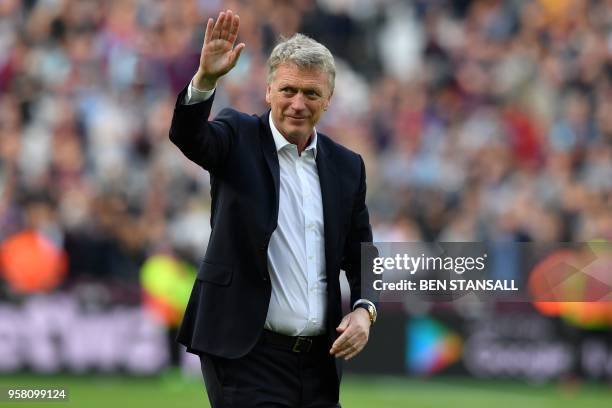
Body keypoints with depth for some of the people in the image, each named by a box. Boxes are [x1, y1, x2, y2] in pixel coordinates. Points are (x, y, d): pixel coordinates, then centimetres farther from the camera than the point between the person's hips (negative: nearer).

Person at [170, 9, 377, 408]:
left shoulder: (347, 166, 11)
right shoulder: (240, 139, 0)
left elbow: (361, 256, 16)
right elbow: (188, 135, -20)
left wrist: (364, 310, -4)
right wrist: (205, 79, -39)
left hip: (320, 357, 5)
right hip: (248, 355, -5)